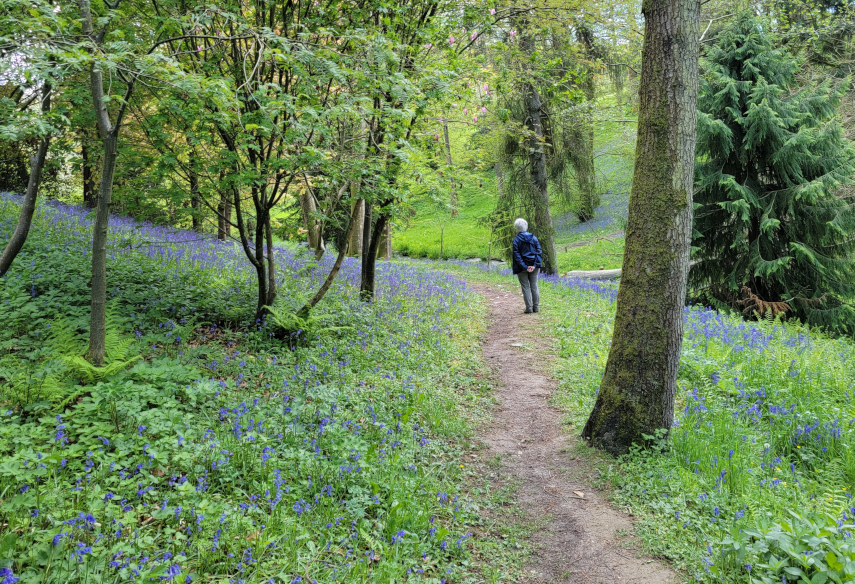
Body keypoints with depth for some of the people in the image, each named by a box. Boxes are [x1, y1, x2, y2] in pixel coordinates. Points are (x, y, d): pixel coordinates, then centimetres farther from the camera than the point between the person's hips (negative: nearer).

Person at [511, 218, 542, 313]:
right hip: (534, 267, 3)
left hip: (522, 268, -3)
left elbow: (517, 255, -11)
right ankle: (536, 307, 14)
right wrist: (535, 265, -8)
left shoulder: (516, 240, -7)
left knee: (525, 287, 4)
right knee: (534, 286, 11)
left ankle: (529, 308, 3)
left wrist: (524, 267, -11)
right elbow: (539, 252, -2)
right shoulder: (533, 238, 3)